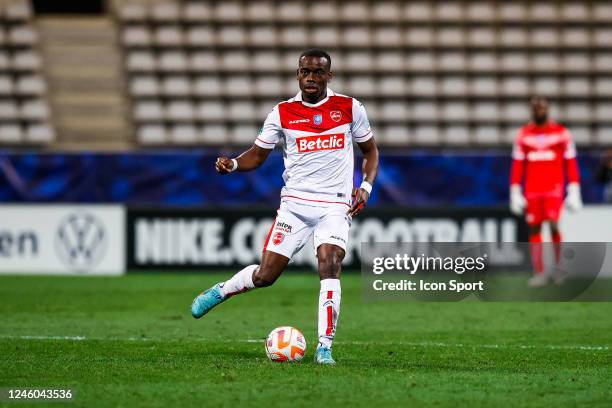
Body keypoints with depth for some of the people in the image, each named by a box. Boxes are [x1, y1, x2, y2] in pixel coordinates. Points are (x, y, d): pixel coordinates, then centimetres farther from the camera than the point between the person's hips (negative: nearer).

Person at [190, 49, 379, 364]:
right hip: (294, 203, 1)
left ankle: (324, 347, -17)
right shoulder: (283, 113, 2)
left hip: (335, 205, -1)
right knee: (265, 275, -1)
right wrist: (232, 164, -12)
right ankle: (219, 291, 30)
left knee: (329, 266, -23)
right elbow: (257, 155, 9)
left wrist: (366, 186, -2)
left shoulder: (350, 108, 3)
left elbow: (370, 151, 14)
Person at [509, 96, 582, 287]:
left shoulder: (561, 133, 3)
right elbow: (517, 166, 10)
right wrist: (515, 194, 6)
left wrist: (574, 193, -1)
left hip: (554, 189, -3)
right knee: (534, 229, 0)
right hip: (532, 191, 3)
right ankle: (539, 273, 3)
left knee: (553, 224, -16)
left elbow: (570, 164, 3)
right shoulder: (523, 134, 9)